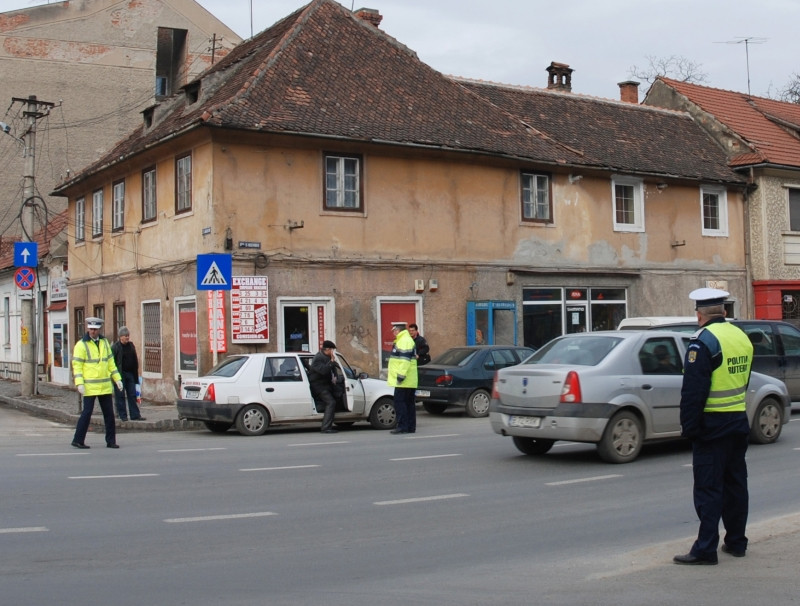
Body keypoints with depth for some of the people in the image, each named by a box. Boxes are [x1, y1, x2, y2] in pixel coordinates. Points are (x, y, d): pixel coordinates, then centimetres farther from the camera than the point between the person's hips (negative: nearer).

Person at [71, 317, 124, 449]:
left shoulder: (104, 342, 11)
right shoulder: (81, 345, -6)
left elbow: (110, 362, 16)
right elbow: (77, 365, -10)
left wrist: (117, 379, 9)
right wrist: (79, 384, -19)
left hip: (105, 387, 6)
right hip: (89, 387, -5)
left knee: (109, 413, 6)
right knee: (87, 412, -5)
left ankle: (111, 441, 14)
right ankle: (78, 440, 6)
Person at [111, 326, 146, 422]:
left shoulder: (131, 345, 12)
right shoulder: (115, 347, -7)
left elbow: (135, 360, 16)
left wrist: (135, 374, 11)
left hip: (130, 373, 6)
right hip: (120, 374, -6)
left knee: (132, 395, 5)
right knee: (120, 395, 0)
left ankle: (135, 415, 7)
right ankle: (123, 415, 6)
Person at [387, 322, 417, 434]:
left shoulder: (405, 341, -14)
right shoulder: (401, 340, 21)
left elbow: (405, 360, -23)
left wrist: (400, 376, -24)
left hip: (404, 381, -11)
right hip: (409, 382, 11)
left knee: (399, 402, -9)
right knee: (409, 403, 10)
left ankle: (402, 426, -9)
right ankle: (410, 427, 12)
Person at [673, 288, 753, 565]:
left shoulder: (703, 341, -16)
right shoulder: (742, 338, 10)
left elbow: (693, 390, -18)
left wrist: (688, 425, -13)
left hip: (712, 425, -8)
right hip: (739, 422, 8)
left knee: (708, 488, -5)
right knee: (735, 483, 15)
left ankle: (705, 549, -4)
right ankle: (736, 541, 23)